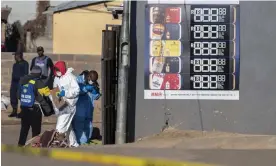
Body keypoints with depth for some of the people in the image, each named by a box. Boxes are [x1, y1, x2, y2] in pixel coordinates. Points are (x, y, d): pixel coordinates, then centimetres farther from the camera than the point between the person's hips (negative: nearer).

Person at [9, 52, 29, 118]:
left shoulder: (25, 63, -4)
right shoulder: (15, 64, 20)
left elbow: (25, 73, -9)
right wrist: (12, 83, 18)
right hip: (14, 82, 8)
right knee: (13, 97, 6)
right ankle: (14, 111, 15)